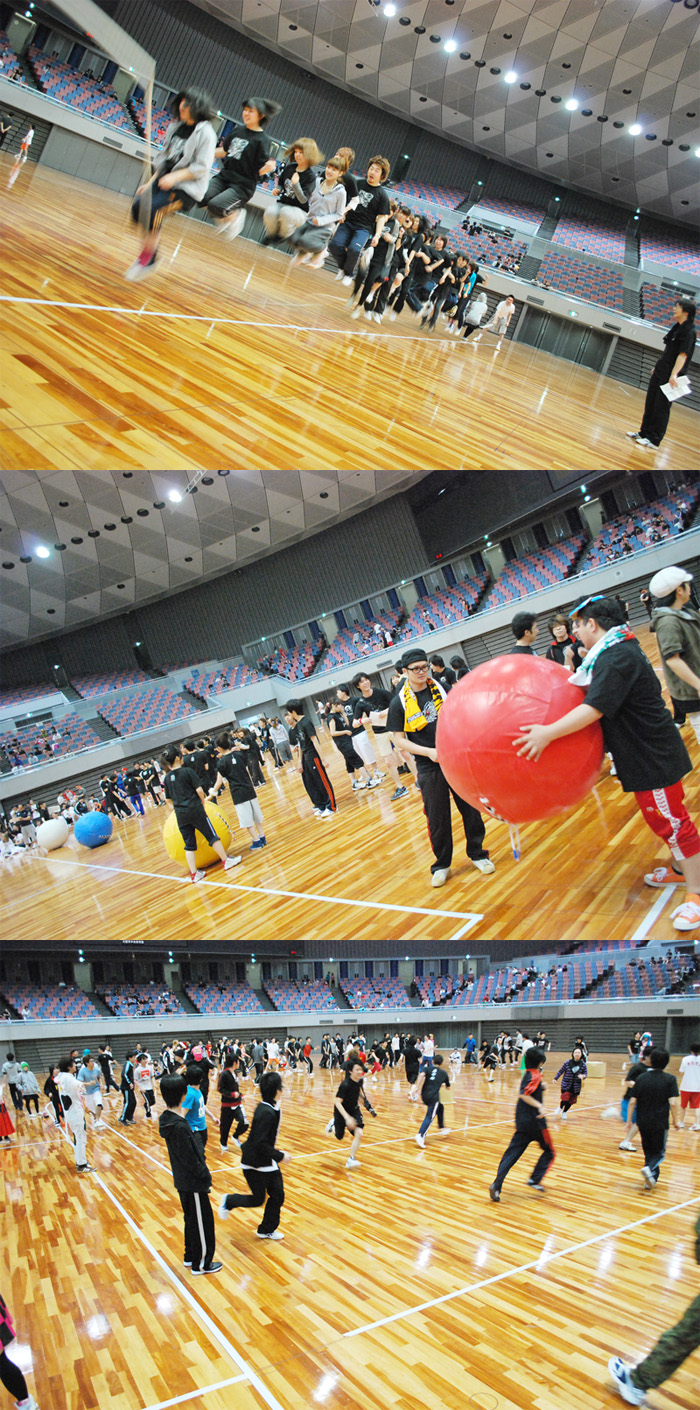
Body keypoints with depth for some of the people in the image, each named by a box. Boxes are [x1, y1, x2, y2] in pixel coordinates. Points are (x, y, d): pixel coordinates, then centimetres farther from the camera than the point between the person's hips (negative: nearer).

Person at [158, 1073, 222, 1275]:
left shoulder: (166, 1119, -1)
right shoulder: (180, 1126, -29)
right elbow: (189, 1158, -24)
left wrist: (201, 1165, 9)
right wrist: (205, 1174, -12)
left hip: (182, 1181, 9)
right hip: (193, 1182, -9)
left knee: (191, 1219, 24)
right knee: (202, 1221, 7)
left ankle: (190, 1257, 37)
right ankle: (201, 1264, 20)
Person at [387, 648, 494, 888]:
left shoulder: (441, 688, 2)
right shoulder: (399, 703, -6)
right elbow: (399, 740, -5)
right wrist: (429, 752, -17)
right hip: (429, 769, -2)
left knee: (470, 808, 8)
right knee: (437, 818, 4)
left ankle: (477, 854, 26)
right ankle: (441, 864, 22)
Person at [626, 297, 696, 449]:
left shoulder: (689, 331, -13)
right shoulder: (677, 327, 13)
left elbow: (683, 354, -22)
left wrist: (674, 374, -31)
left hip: (670, 375, -9)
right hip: (661, 371, 9)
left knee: (661, 406, -6)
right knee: (650, 403, 13)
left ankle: (654, 440, -2)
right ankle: (644, 433, 23)